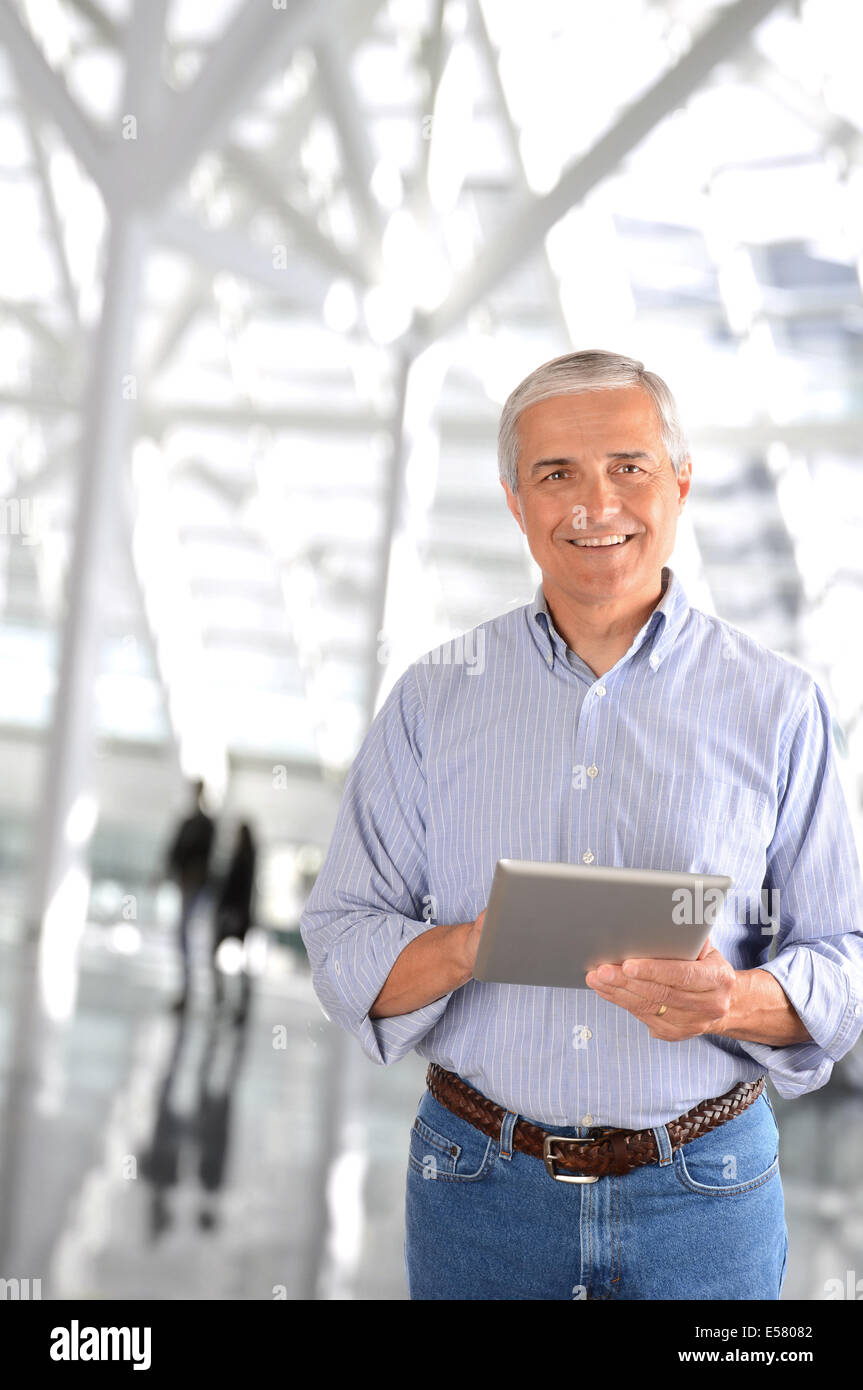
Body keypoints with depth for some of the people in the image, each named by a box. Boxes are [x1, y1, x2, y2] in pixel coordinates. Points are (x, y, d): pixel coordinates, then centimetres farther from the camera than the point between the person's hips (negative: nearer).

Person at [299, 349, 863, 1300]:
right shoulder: (431, 701, 1)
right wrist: (467, 950, -21)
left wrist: (733, 1002, -21)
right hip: (478, 1184, 1)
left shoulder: (775, 705, -2)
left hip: (704, 1193, 0)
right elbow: (342, 949, -2)